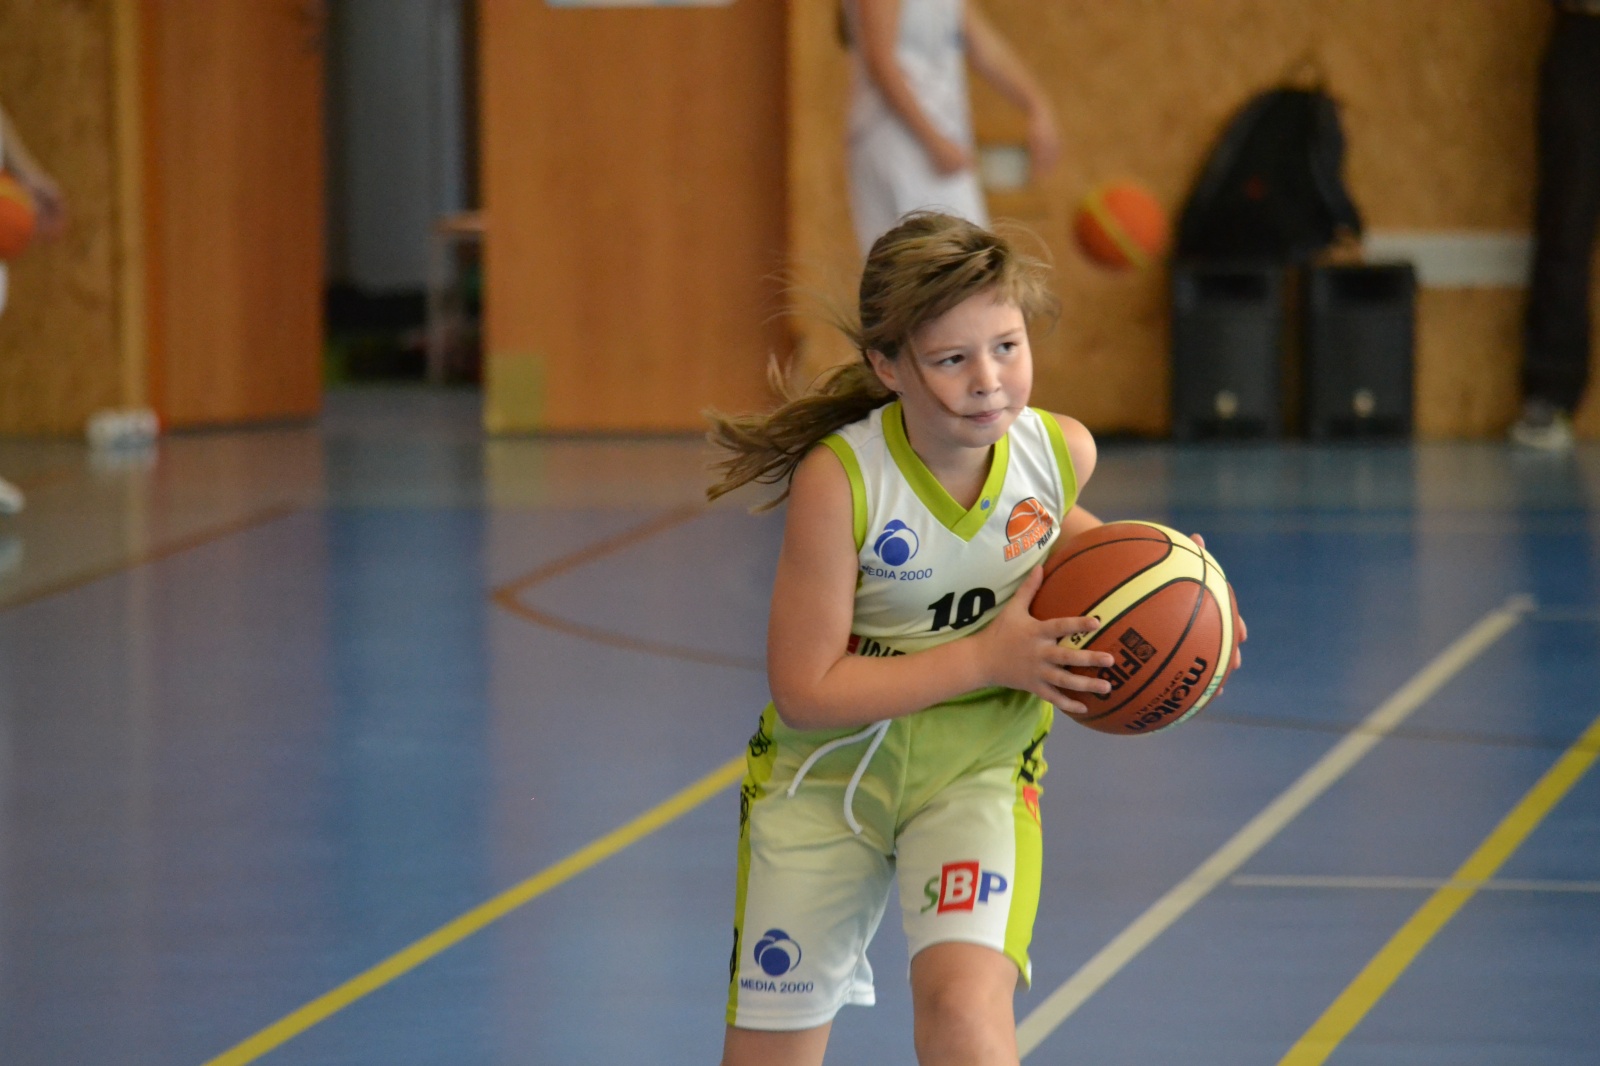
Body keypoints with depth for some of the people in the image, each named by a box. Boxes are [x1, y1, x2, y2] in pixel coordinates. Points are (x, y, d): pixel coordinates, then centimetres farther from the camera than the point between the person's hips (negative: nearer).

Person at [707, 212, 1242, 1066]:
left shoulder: (1063, 450, -13)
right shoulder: (839, 480, -25)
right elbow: (804, 692, -21)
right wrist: (987, 658, -24)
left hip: (977, 770, 1)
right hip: (826, 769, -1)